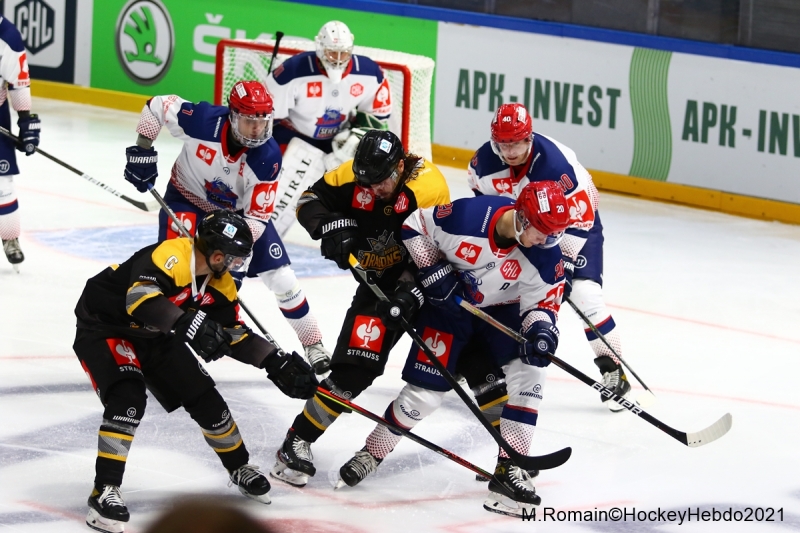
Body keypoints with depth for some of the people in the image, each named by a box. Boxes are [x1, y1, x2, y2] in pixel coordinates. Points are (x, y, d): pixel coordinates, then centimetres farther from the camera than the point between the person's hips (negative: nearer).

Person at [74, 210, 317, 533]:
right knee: (128, 399, -30)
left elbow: (233, 334, 6)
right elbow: (140, 296, -50)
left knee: (204, 398, 7)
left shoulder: (219, 283, -4)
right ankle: (104, 492, -25)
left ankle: (241, 469, 31)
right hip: (103, 327, -8)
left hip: (154, 337, 8)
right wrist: (188, 324, -60)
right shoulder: (172, 256, -33)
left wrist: (276, 362, -3)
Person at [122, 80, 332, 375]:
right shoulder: (203, 120, -32)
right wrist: (142, 150, -20)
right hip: (188, 199, -1)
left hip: (239, 210, 1)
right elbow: (157, 105, -16)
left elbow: (258, 215, -23)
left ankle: (313, 345, 16)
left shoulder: (268, 157, -28)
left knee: (280, 276, -3)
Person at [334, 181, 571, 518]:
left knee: (530, 370, -17)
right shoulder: (468, 215, -31)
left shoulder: (545, 254, -22)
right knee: (425, 391, -7)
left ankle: (510, 470, -10)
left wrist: (541, 329, -34)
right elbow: (415, 226, -15)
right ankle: (371, 454, 17)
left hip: (502, 310, 3)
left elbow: (543, 301, -13)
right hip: (448, 301, -3)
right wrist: (433, 270, -21)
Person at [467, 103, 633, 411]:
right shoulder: (485, 159, -18)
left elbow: (580, 218, -31)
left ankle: (612, 369, -11)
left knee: (584, 295, -21)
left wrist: (563, 264, -31)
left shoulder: (556, 164, -36)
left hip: (577, 222, -6)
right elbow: (480, 191, 7)